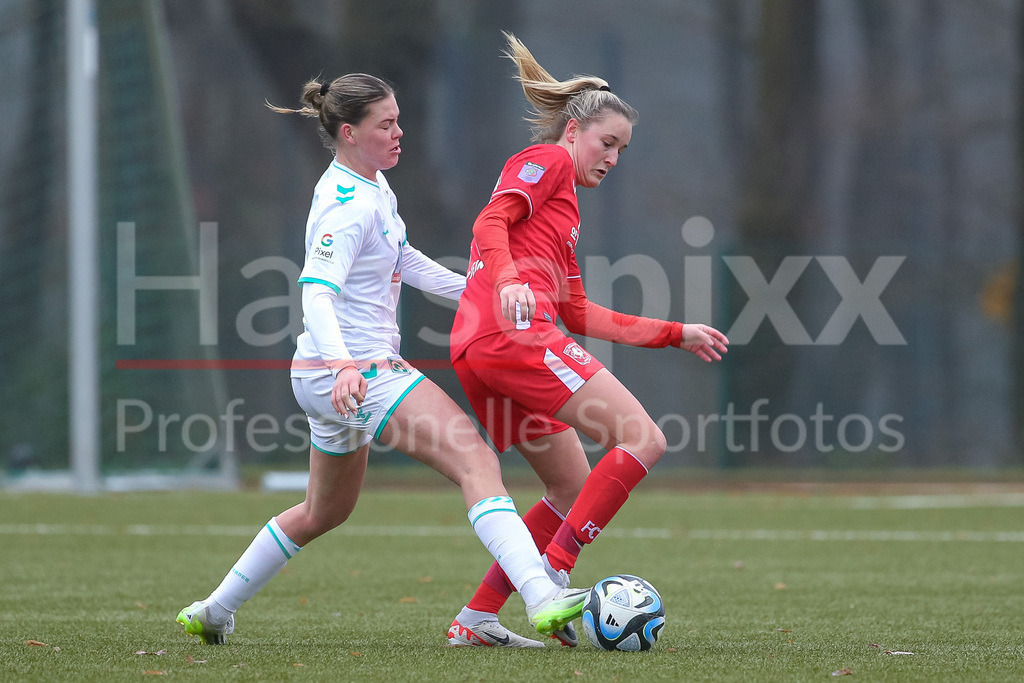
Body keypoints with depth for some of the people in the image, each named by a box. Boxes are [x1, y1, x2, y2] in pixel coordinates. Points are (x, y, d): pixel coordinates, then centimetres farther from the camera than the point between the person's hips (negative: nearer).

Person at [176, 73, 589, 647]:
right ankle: (543, 599, -36)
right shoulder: (348, 204, -19)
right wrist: (343, 364, -46)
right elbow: (317, 292, -31)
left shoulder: (372, 184, 11)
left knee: (326, 512, 26)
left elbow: (401, 258, 26)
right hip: (356, 374, -11)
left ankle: (213, 612, 36)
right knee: (478, 461, -23)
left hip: (354, 370, 11)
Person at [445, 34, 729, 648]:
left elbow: (580, 315, 31)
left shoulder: (563, 204, 33)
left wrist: (676, 334, 31)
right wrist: (508, 278, -30)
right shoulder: (548, 160, 7)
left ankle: (476, 619, 10)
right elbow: (492, 221, -11)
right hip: (515, 330, -10)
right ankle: (550, 582, -19)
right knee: (644, 440, -13)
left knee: (577, 490, 14)